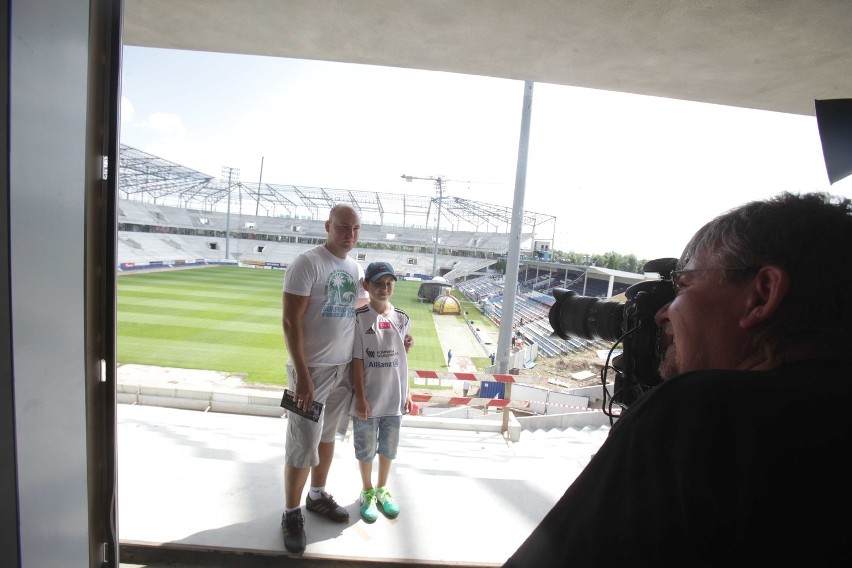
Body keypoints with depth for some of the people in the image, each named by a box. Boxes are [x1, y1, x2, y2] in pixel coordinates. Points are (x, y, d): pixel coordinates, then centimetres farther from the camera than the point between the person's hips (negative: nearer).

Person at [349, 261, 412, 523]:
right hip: (368, 397, -3)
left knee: (389, 448, 19)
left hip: (394, 397, 4)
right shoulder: (359, 318, -13)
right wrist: (360, 398, -13)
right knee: (365, 448, 15)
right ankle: (367, 492, 39)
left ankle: (382, 489, 43)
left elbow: (402, 358, 7)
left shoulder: (402, 318, 0)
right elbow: (357, 360, -12)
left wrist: (406, 391, 8)